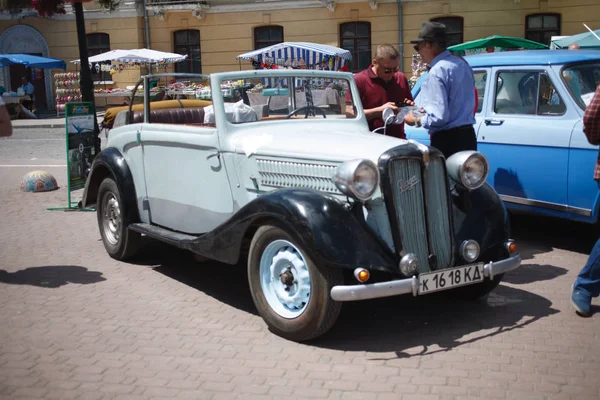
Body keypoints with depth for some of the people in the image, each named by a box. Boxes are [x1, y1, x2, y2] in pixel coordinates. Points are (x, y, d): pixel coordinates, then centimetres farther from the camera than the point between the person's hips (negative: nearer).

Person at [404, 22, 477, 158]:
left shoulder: (437, 72, -18)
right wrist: (428, 109, 17)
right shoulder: (462, 64, 10)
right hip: (468, 136, 9)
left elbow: (439, 117, -22)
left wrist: (416, 121, -6)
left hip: (447, 141, -9)